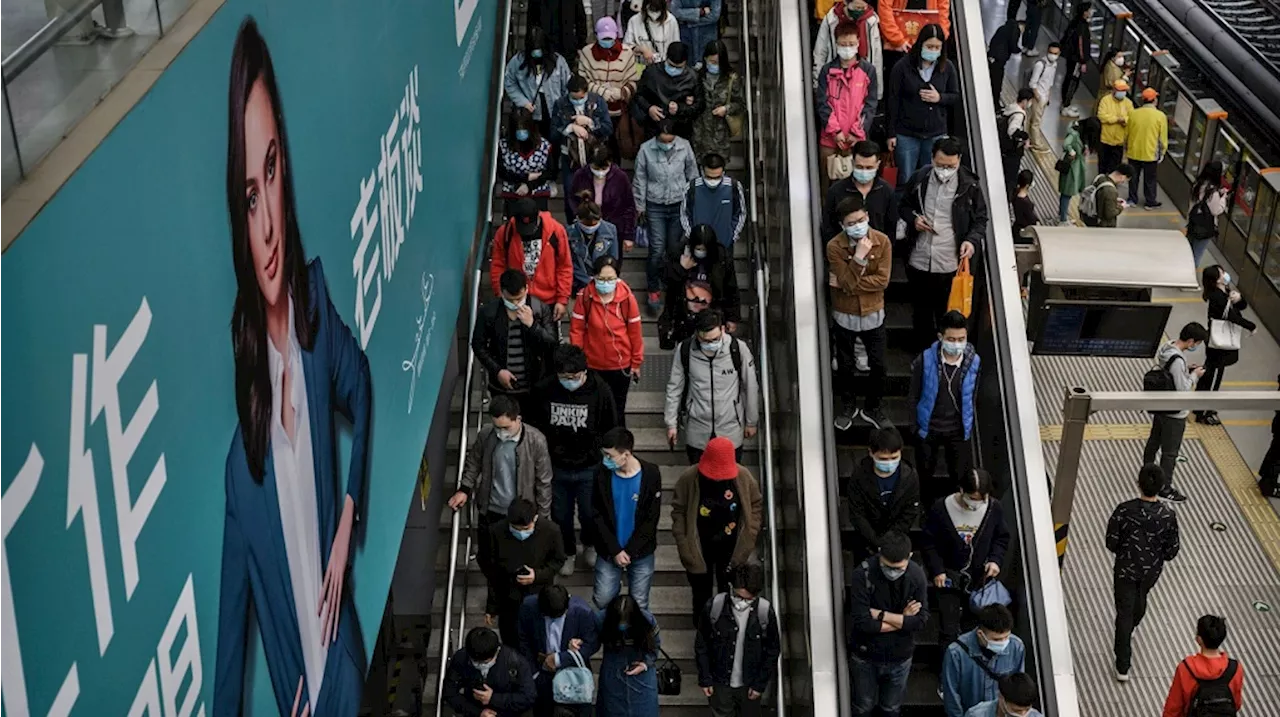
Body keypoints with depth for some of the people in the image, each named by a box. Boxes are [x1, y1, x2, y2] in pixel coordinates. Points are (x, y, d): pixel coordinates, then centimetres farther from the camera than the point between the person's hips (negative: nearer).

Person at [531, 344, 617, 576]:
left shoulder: (600, 391, -20)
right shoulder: (544, 390, -17)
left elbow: (611, 430, -7)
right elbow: (535, 426, 0)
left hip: (589, 468, -1)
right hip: (555, 467, 1)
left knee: (589, 514, 16)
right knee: (560, 515, 18)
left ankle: (590, 545, 48)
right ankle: (567, 552, 46)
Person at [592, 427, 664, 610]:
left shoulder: (651, 474, -14)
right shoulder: (602, 473, -11)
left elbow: (651, 519, -10)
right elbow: (597, 515, -6)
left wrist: (630, 551, -14)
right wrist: (615, 550, -12)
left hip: (641, 553, -1)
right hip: (610, 551, 1)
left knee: (639, 605, 5)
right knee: (603, 601, 3)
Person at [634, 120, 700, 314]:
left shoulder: (684, 147, -8)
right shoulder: (646, 149, -11)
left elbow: (692, 176, 5)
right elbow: (639, 180, -1)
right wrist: (640, 207, 3)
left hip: (679, 204, 1)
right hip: (655, 206, -1)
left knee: (676, 249, 9)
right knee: (657, 250, -5)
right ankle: (654, 289, 12)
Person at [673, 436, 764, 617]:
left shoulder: (743, 476, -17)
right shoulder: (688, 478, -21)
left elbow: (756, 505, -3)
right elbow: (678, 511, -10)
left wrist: (749, 535, -11)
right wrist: (684, 544, -14)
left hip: (731, 549, 1)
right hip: (699, 549, -1)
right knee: (701, 597, 18)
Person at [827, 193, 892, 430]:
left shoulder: (882, 241, -12)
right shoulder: (834, 246, -17)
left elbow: (882, 280, -16)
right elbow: (847, 283, -22)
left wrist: (849, 284, -20)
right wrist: (859, 257, -33)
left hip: (873, 314, 1)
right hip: (845, 316, -1)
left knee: (878, 366, 9)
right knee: (845, 366, 15)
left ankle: (872, 409, 30)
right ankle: (848, 406, 37)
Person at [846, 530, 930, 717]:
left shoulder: (916, 575, -16)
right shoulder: (863, 574, -26)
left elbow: (922, 620, -18)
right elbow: (861, 622, -28)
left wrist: (880, 614, -23)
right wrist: (902, 620, -19)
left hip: (900, 657, 2)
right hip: (866, 656, -2)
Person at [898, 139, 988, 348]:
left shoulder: (970, 186, -10)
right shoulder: (918, 179, -5)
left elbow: (980, 219, 1)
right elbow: (903, 207, 11)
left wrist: (973, 240, -18)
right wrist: (913, 219, -11)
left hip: (950, 265, -2)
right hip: (919, 261, 2)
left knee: (947, 315, 12)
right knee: (921, 312, 18)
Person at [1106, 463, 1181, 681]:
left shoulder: (1124, 510, -24)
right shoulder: (1168, 515, -20)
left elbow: (1111, 543, -15)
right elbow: (1171, 551, -11)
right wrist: (1157, 555, 11)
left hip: (1125, 568, -2)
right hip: (1152, 570, 2)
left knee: (1124, 612, 8)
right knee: (1140, 601, 31)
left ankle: (1123, 667, 9)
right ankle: (1130, 629, 62)